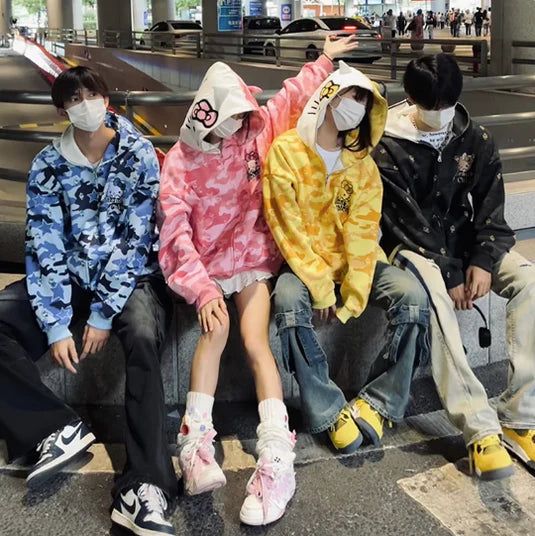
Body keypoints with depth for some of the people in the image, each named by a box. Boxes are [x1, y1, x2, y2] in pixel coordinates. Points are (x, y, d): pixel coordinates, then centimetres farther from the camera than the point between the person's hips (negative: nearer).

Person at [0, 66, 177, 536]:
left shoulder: (139, 154, -5)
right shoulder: (47, 165, 2)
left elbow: (135, 239, -11)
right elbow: (45, 247, -4)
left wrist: (103, 316, -16)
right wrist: (55, 325, -16)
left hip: (131, 275, -3)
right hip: (71, 275, 4)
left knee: (143, 338, -35)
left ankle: (145, 488, -38)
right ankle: (59, 428, -16)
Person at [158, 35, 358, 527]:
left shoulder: (256, 131, 0)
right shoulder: (180, 162, -9)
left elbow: (292, 97, 19)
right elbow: (177, 233, -16)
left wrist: (325, 59, 25)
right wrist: (202, 290, -29)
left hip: (253, 258, 1)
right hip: (206, 263, -1)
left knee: (255, 341, -23)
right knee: (217, 327, -31)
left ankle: (277, 463, -31)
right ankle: (196, 448, -32)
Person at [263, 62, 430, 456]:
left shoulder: (362, 163, 5)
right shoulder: (286, 151, -6)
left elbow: (362, 232, -5)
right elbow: (287, 227, -12)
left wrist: (353, 295, -16)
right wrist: (319, 286, -19)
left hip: (353, 262, 3)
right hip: (302, 264, -3)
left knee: (412, 294, -23)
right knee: (289, 300, -35)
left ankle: (379, 403, -11)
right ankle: (331, 412, -22)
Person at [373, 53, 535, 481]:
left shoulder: (477, 141, 3)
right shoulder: (389, 147, -9)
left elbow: (491, 212, 1)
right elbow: (409, 221, -13)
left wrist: (483, 262, -17)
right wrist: (450, 274, -20)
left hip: (465, 241, 4)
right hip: (413, 247, -4)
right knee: (432, 294, -38)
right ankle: (481, 429, -38)